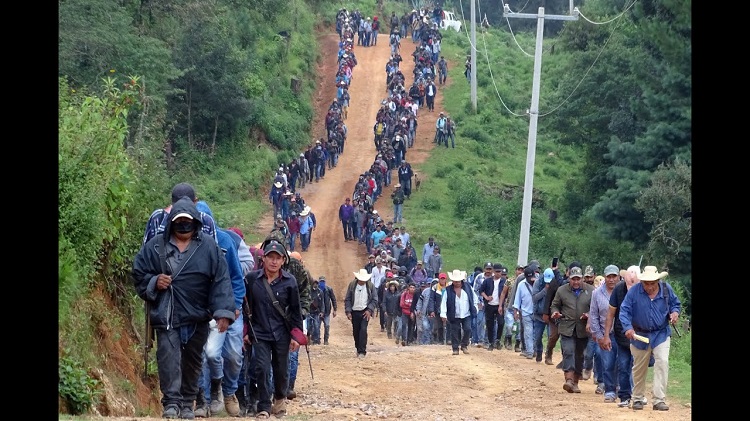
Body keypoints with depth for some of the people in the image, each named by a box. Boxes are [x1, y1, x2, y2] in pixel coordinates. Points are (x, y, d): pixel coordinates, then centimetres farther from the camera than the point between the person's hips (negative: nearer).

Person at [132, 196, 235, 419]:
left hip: (198, 317, 1)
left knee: (192, 361, 10)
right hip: (166, 316, -1)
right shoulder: (156, 246, 4)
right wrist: (154, 282, -9)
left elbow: (221, 281, -4)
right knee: (169, 357, -13)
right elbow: (138, 274, 12)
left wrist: (223, 312, -13)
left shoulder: (209, 247, 0)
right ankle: (171, 403, -13)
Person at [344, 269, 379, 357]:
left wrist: (369, 310, -11)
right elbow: (347, 300, 3)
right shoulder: (352, 285, 0)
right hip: (354, 312, 2)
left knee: (363, 330, -16)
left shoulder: (370, 286, -2)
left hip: (365, 312, -2)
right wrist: (348, 311, -6)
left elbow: (375, 300, 1)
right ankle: (358, 349, 25)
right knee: (355, 332, 8)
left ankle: (362, 351, -15)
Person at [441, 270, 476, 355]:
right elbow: (444, 302, -4)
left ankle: (464, 345, 10)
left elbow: (474, 298, 12)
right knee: (455, 332, 0)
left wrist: (475, 309, 8)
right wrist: (443, 314, -12)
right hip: (454, 316, -1)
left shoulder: (468, 287, 3)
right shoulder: (448, 290, -3)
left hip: (466, 315, 1)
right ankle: (455, 349, 9)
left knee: (467, 329, -8)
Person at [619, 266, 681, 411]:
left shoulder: (666, 289, -5)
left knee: (662, 362, -18)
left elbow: (676, 303, 11)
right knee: (639, 368, 12)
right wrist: (628, 327, -31)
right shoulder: (633, 291, -13)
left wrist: (675, 312, -11)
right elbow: (624, 311, -14)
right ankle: (637, 399, 31)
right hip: (639, 335, 0)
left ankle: (659, 400, -18)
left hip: (661, 334, 0)